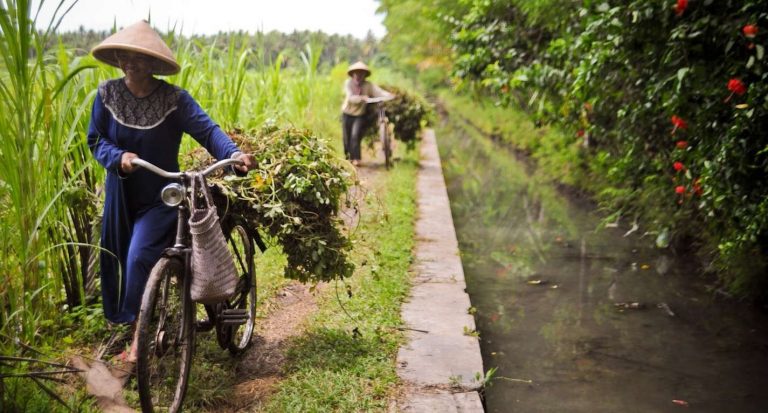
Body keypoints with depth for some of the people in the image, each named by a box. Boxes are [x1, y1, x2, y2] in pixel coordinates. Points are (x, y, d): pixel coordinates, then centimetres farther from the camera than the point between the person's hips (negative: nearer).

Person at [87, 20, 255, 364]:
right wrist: (119, 157, -21)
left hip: (161, 196, -4)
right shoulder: (107, 94, -6)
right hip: (121, 195, 4)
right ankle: (132, 323, 37)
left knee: (141, 258, -19)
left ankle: (139, 335, -5)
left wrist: (234, 154, -40)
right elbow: (95, 139, -1)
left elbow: (206, 130, -22)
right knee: (118, 261, 13)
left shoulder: (173, 98, -14)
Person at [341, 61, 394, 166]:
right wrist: (362, 98, -42)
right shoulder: (348, 83, -13)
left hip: (360, 115, -1)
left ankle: (356, 159, -12)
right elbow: (351, 98, -25)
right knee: (346, 138, 5)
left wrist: (389, 95, -45)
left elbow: (379, 92, -26)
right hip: (347, 114, 1)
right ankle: (348, 157, 25)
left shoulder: (368, 85, -13)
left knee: (355, 135, -19)